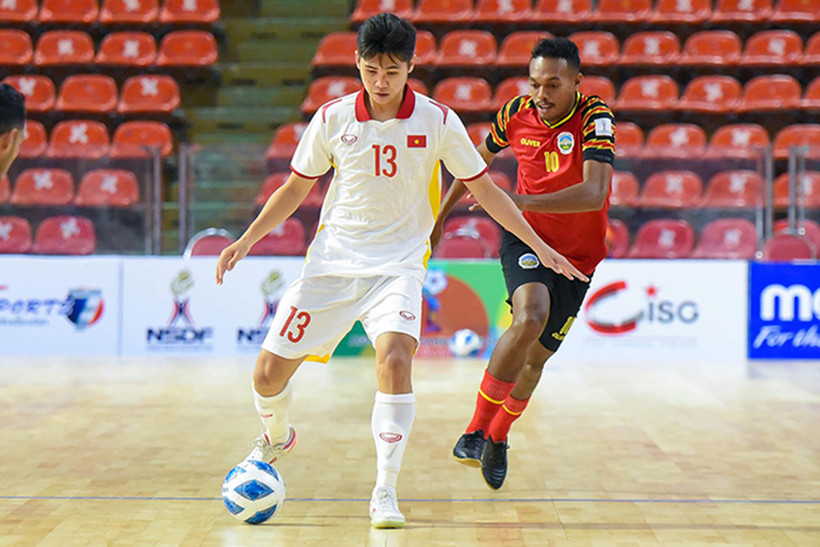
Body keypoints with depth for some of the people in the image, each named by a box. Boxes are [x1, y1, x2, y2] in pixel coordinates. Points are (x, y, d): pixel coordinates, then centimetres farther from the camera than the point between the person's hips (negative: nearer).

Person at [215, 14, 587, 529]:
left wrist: (539, 245, 0)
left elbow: (485, 189, 4)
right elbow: (296, 188, 10)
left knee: (395, 358, -28)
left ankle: (385, 493, -17)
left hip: (399, 264, -2)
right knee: (270, 371, -1)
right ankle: (277, 438, 35)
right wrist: (246, 240, 1)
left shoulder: (438, 121, -5)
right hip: (331, 260, 2)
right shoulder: (332, 118, -2)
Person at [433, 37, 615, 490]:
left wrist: (520, 201, -41)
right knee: (530, 318, -30)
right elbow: (477, 161, 13)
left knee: (536, 358, 7)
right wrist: (440, 215, 17)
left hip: (578, 256, 0)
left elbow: (593, 194, -34)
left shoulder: (594, 118, -20)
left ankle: (497, 437, 35)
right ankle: (476, 430, -22)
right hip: (525, 237, 0)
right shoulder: (516, 114, -9)